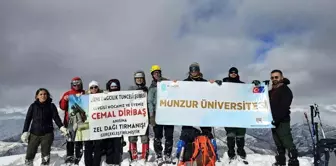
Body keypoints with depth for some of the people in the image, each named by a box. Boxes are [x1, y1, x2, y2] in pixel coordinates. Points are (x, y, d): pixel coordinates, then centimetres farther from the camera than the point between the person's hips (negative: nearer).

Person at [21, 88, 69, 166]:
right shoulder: (33, 106, 3)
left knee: (45, 155, 4)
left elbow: (56, 118, -2)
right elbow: (28, 119, 5)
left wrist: (62, 127, -17)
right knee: (30, 154, 1)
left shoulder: (51, 106, 1)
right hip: (34, 134, 1)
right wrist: (25, 132, -3)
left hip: (47, 134, -1)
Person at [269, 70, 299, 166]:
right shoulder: (272, 91, 19)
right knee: (279, 144, 13)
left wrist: (276, 119, -25)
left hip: (282, 122, -8)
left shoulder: (285, 90, -8)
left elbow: (284, 107, -19)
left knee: (287, 143, -8)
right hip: (274, 121, 8)